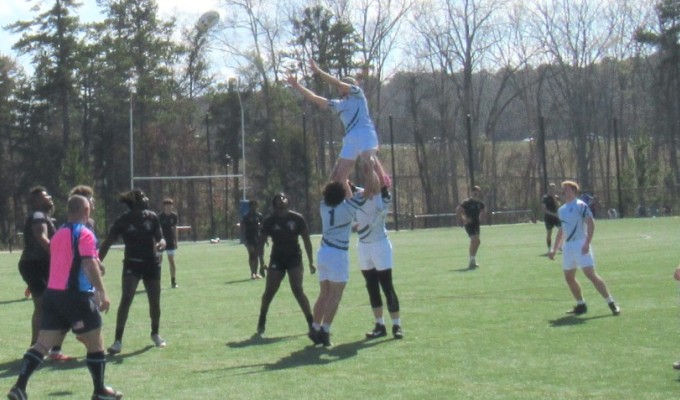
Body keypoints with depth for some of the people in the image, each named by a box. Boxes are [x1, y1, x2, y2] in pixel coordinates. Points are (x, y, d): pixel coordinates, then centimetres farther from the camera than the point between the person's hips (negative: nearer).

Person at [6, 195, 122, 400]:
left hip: (52, 293, 7)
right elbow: (89, 265, -20)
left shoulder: (58, 234, 16)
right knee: (95, 343, 6)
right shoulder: (85, 234, -9)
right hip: (76, 296, -7)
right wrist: (102, 293, -23)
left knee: (43, 344, 5)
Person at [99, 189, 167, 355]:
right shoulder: (123, 221, -10)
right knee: (126, 299, -16)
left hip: (152, 264, 3)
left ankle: (155, 334, 35)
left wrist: (161, 243, -23)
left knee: (155, 301, 10)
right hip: (132, 264, -3)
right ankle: (118, 340, -12)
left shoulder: (152, 217, -2)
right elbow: (107, 243, -6)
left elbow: (160, 237, 2)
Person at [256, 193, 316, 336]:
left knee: (297, 290, -12)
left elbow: (306, 240, 1)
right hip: (277, 259, 1)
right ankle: (261, 321, 20)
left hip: (294, 258, -1)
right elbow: (262, 242, 2)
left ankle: (311, 322, -6)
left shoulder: (297, 218, -4)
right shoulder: (269, 221, -4)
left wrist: (311, 262, 0)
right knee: (269, 291, 1)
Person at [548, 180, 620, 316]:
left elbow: (591, 224, -15)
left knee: (591, 274, -15)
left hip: (580, 244, -8)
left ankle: (611, 303, -11)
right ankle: (581, 305, 20)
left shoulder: (580, 206, -7)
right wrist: (554, 249, 19)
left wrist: (587, 243, -25)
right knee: (569, 277, 8)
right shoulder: (561, 209, 16)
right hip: (567, 246, 8)